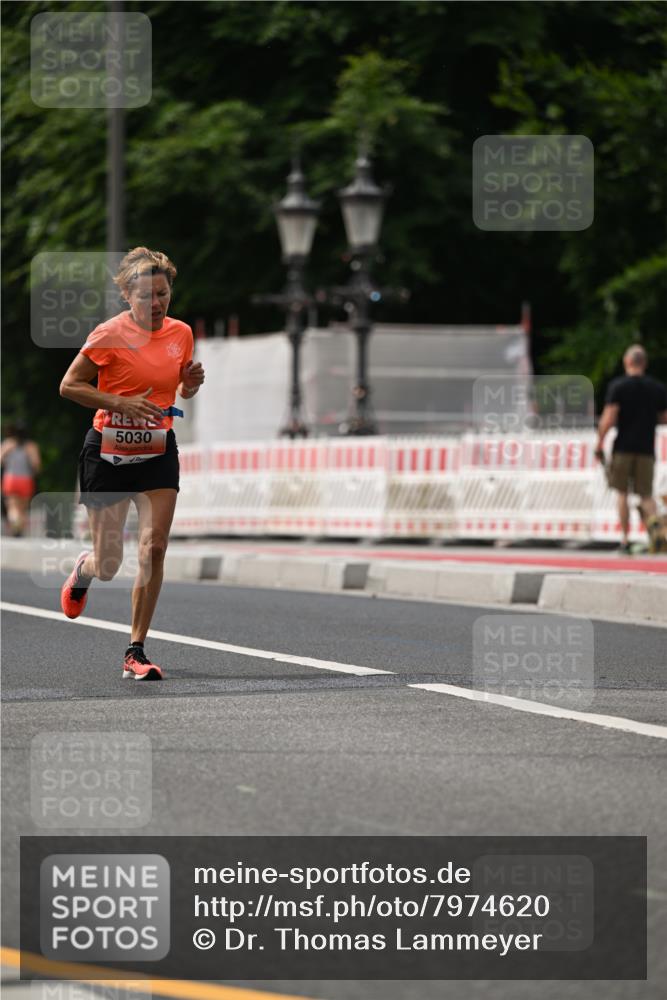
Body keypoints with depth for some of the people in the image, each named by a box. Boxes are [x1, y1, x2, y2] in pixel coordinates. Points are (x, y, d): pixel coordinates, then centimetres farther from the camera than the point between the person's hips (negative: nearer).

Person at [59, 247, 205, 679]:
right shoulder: (109, 335, -12)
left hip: (158, 453, 3)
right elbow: (69, 386, -10)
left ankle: (136, 652, -5)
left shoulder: (182, 333, 2)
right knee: (109, 566, 3)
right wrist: (123, 404, -21)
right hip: (108, 453, -3)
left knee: (154, 549, -13)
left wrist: (192, 383, -7)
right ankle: (84, 569, 44)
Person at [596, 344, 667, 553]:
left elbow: (609, 419, -12)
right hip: (646, 449, 3)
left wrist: (599, 444, -4)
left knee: (622, 493, 7)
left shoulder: (617, 386, -5)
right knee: (646, 494, 7)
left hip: (623, 448, -2)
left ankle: (625, 538, 4)